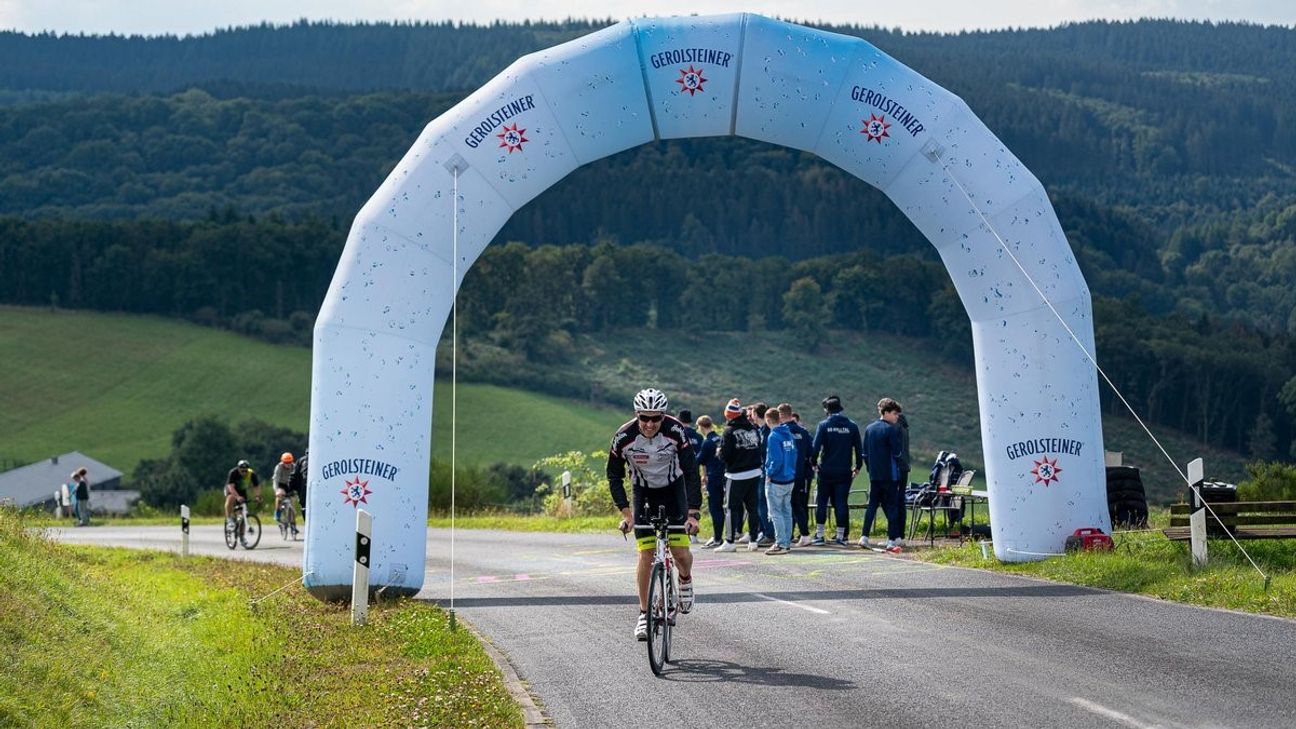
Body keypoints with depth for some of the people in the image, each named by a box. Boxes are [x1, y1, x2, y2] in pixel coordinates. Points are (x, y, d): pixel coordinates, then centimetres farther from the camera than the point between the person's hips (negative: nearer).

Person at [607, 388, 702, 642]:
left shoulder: (675, 431, -26)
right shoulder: (624, 437, -23)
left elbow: (691, 472, -24)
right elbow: (614, 475, -10)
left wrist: (693, 513, -31)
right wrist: (625, 511, -20)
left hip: (673, 490, 0)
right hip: (644, 493, 0)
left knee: (681, 552, -9)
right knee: (646, 555, -9)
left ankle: (685, 580, 25)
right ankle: (644, 614, 2)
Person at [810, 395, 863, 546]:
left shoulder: (824, 425, -6)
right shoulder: (852, 426, 2)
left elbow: (816, 447, -10)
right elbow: (858, 448, 4)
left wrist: (814, 463, 5)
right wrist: (857, 467, 15)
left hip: (826, 471, -2)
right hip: (844, 471, 2)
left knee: (822, 502, 8)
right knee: (841, 502, 5)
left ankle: (819, 535, 8)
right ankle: (840, 536, 3)